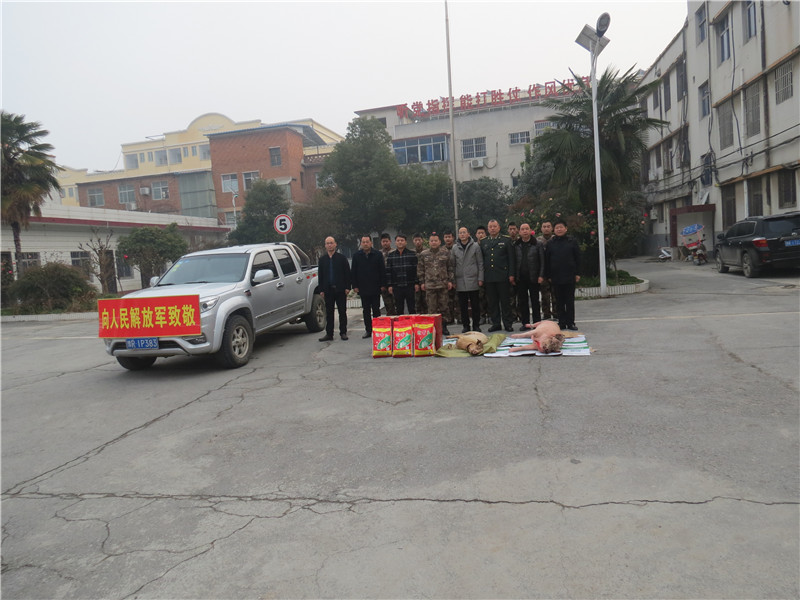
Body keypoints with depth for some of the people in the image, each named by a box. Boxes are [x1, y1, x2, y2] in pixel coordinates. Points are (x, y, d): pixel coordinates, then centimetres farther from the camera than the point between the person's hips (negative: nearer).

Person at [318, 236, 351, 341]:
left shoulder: (342, 258, 3)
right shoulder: (322, 259, 9)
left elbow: (347, 273, 1)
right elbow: (320, 275, 9)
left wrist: (347, 287, -7)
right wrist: (321, 290, 2)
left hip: (340, 289, -2)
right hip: (328, 290, 2)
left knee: (342, 312, 4)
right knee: (329, 313, 5)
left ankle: (343, 332, 12)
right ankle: (329, 334, 10)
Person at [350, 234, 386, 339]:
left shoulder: (378, 255, 0)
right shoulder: (356, 256, 5)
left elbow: (382, 271, 1)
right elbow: (353, 272, 7)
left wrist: (383, 285, -5)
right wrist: (355, 286, 1)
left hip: (375, 288, -2)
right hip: (363, 289, 2)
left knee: (376, 310, 4)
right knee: (366, 311, 7)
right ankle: (368, 330, 14)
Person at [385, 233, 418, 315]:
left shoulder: (412, 254, 3)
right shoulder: (391, 255, 7)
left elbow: (416, 269, 0)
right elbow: (388, 271, 6)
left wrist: (417, 283, -6)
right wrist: (390, 285, 0)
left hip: (410, 286, -2)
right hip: (397, 287, 2)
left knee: (412, 309, 3)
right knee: (398, 310, 7)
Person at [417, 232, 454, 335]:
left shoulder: (445, 253, 5)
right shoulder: (424, 254, 6)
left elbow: (450, 268, 7)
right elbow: (420, 269, 9)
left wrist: (450, 280, 1)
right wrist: (422, 282, 4)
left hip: (443, 284, 0)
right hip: (429, 285, 0)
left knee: (444, 306, 4)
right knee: (432, 308, 2)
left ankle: (444, 326, 14)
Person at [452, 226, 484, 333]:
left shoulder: (475, 246, 2)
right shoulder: (455, 248, 8)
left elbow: (480, 263, 2)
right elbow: (453, 265, 10)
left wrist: (480, 279, -4)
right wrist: (453, 280, 4)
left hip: (473, 280, -2)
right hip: (460, 281, 2)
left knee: (475, 304, 2)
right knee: (463, 305, 5)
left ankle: (476, 325, 11)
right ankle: (465, 326, 14)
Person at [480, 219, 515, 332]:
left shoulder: (506, 240, 5)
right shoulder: (483, 242, 13)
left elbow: (511, 258, 2)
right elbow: (481, 259, 13)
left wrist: (511, 274, -6)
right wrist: (481, 276, 6)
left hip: (502, 276, -3)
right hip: (488, 277, 3)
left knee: (505, 301, 1)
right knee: (492, 302, 5)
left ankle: (508, 324, 8)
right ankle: (495, 324, 13)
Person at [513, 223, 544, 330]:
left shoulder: (537, 245, 1)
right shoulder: (516, 245, 7)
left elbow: (542, 261, 1)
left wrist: (541, 275, -7)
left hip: (533, 277, -2)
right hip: (520, 278, 2)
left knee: (535, 300, 4)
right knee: (522, 301, 5)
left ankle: (537, 322, 12)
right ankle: (525, 323, 14)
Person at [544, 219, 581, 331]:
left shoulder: (572, 241, 3)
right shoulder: (550, 243, 5)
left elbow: (577, 258, 4)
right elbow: (546, 261, 7)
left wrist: (577, 273, 0)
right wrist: (548, 276, 3)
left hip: (569, 276, -1)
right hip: (556, 277, 1)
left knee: (570, 300, 3)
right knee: (559, 301, 5)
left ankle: (570, 323, 11)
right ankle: (562, 322, 12)